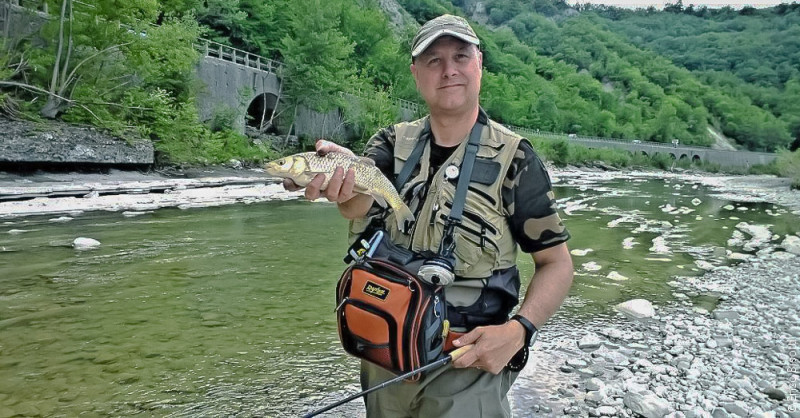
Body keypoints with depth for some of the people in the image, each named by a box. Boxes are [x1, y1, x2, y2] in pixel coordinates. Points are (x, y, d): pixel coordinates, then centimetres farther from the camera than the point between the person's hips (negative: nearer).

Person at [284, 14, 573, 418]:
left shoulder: (513, 157, -9)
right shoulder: (393, 142, -1)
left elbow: (556, 263, -6)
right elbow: (360, 200, -21)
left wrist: (518, 331, -22)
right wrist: (341, 174, -44)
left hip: (464, 363, -4)